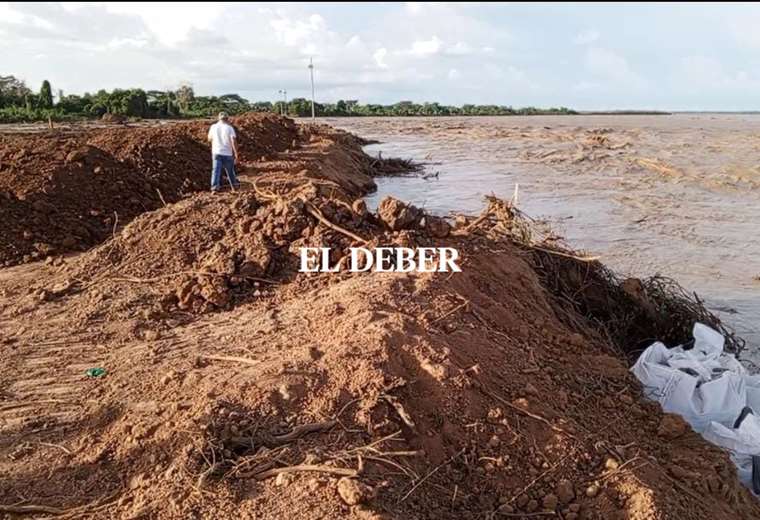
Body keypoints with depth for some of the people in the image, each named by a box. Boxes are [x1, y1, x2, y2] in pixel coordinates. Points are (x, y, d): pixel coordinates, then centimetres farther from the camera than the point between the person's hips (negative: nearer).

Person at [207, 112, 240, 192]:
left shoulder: (213, 127, 1)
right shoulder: (229, 128, -7)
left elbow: (209, 138, 15)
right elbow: (234, 141, -14)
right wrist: (236, 153, -10)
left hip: (216, 152, 1)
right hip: (227, 153, -1)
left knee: (216, 170, 0)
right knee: (230, 170, 14)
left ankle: (214, 186, -9)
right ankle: (235, 184, 27)